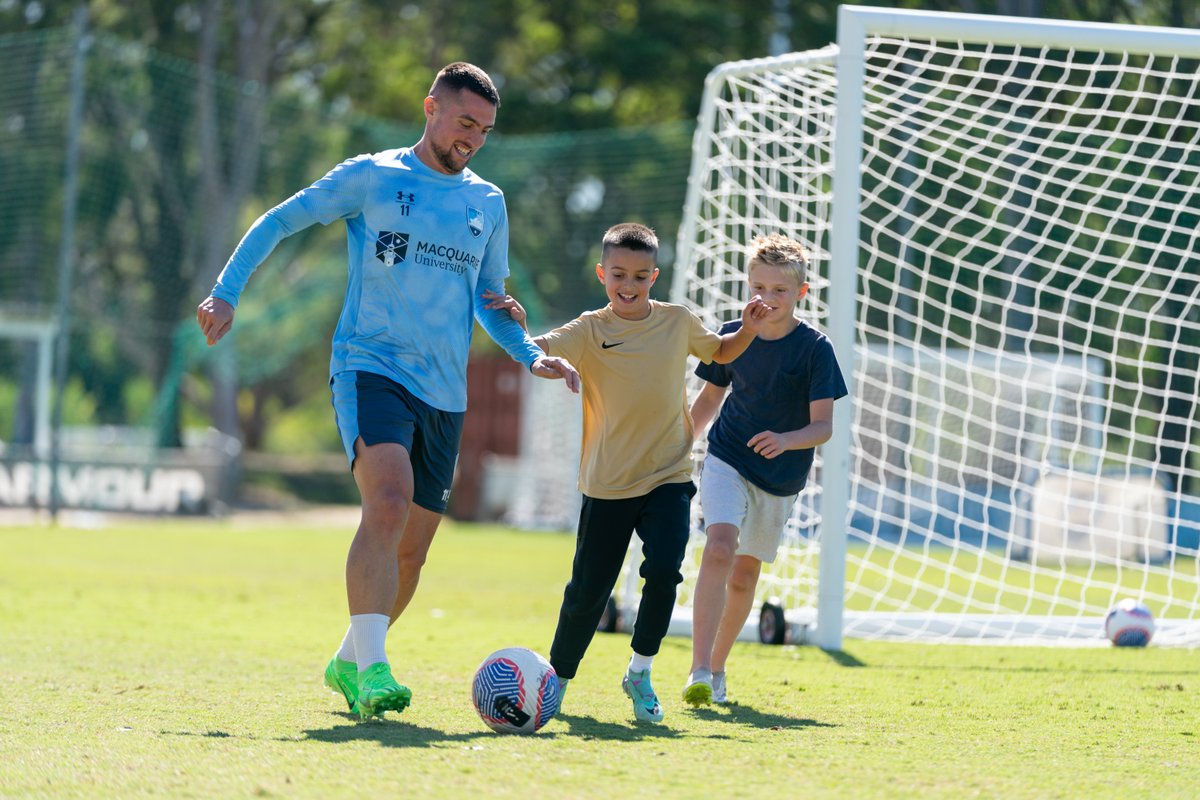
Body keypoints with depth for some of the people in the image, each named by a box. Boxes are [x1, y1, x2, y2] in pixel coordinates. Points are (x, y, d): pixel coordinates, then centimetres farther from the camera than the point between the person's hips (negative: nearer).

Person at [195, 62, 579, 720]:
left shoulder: (488, 204, 16)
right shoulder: (371, 177, 3)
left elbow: (491, 302, 27)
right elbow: (277, 223, 8)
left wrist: (532, 356, 10)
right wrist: (226, 291, -4)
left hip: (444, 394, 5)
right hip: (370, 366, -5)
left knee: (410, 549, 6)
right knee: (389, 501, -28)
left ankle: (349, 662, 28)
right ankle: (373, 670, -33)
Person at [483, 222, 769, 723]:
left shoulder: (677, 321, 3)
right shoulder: (590, 331, -6)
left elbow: (719, 352, 22)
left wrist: (747, 330, 4)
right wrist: (518, 327, -38)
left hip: (669, 476, 1)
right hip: (608, 484, -1)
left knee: (663, 570, -19)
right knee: (588, 591, 3)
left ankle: (640, 673, 0)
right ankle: (557, 678, 26)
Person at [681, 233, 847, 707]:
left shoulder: (814, 349, -10)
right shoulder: (733, 337, -2)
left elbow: (823, 426, -14)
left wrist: (785, 441, -32)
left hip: (780, 477, 0)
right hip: (727, 460, 0)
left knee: (743, 576, 10)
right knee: (719, 548, -23)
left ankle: (716, 670, 30)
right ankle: (699, 672, -29)